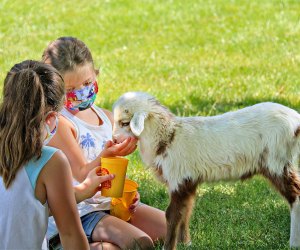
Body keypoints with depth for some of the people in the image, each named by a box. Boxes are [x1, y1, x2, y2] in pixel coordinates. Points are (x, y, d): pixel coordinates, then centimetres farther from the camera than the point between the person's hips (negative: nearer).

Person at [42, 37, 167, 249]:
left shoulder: (107, 117, 9)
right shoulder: (60, 124, -14)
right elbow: (82, 174, -18)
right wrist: (106, 155, -37)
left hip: (113, 200, 8)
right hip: (83, 210, -8)